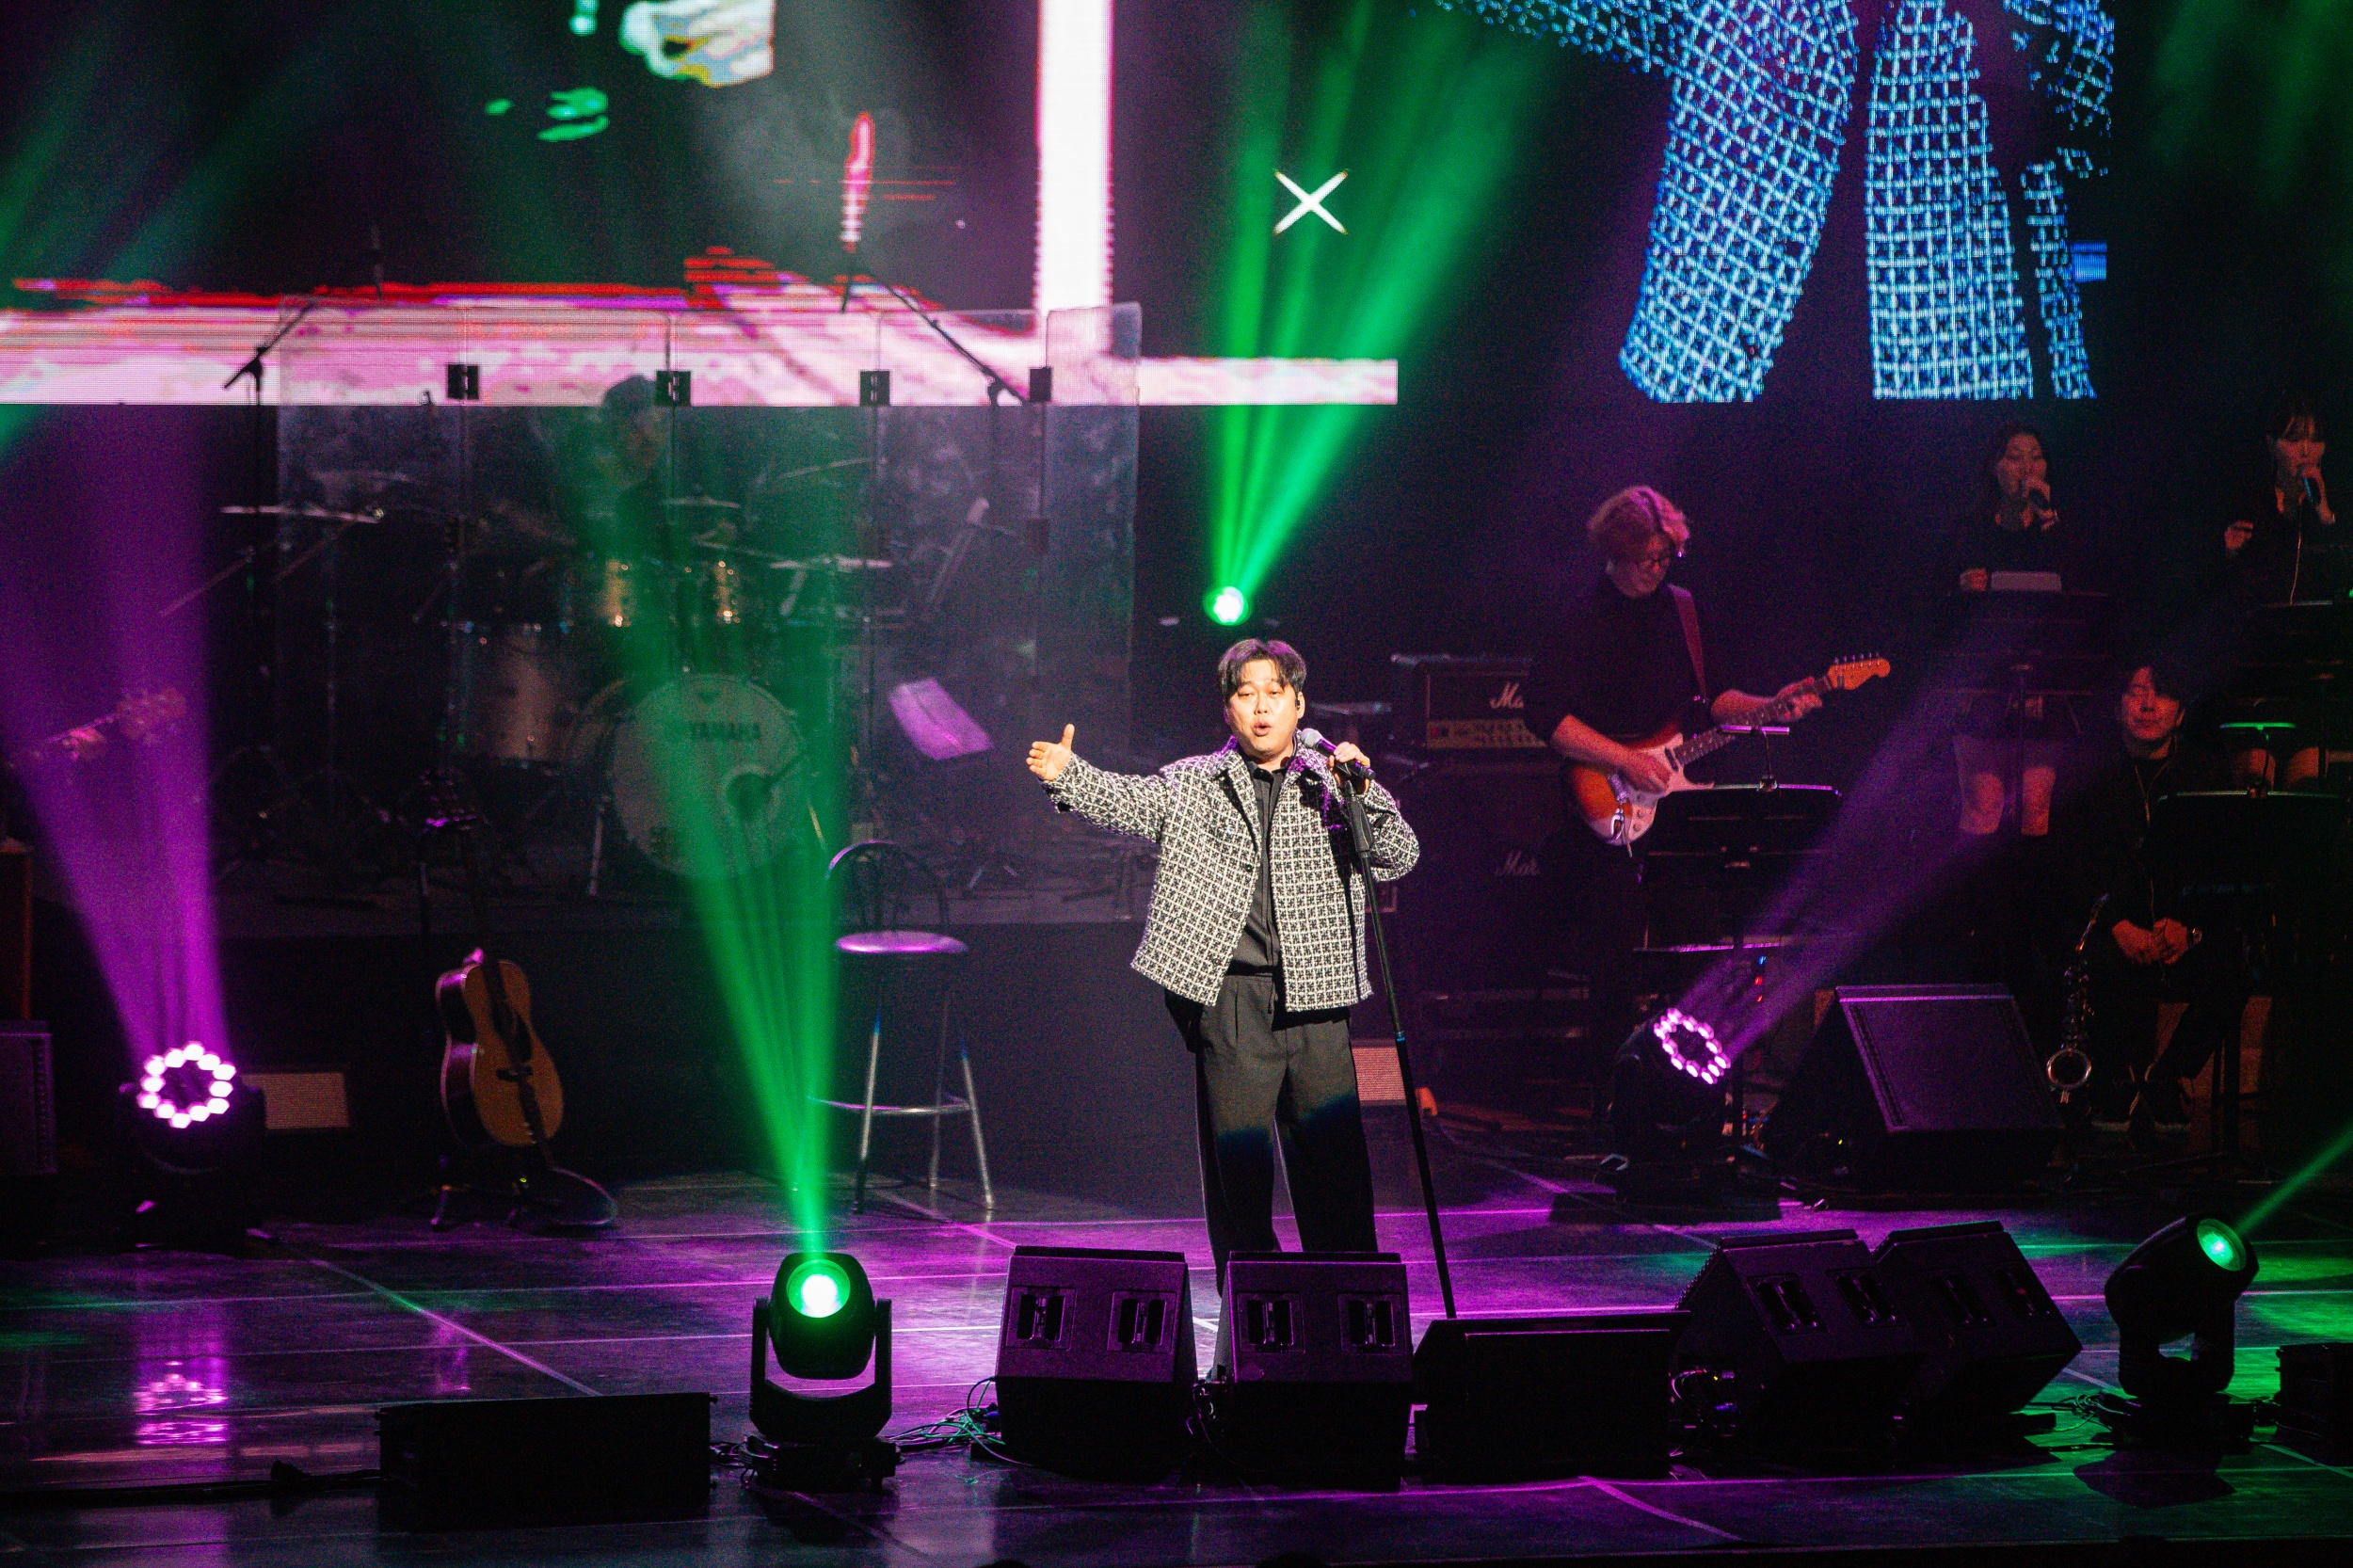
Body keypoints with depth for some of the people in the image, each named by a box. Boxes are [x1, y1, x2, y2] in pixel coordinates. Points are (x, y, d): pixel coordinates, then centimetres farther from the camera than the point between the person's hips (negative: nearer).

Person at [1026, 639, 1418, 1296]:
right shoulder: (1193, 785, 11)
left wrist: (1362, 795, -12)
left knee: (1334, 1160, 0)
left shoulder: (1331, 785, 12)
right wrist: (1066, 774, -20)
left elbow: (1399, 856, 5)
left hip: (1316, 999, 0)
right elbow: (1125, 800, -2)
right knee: (1236, 1167, 1)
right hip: (1229, 1001, 0)